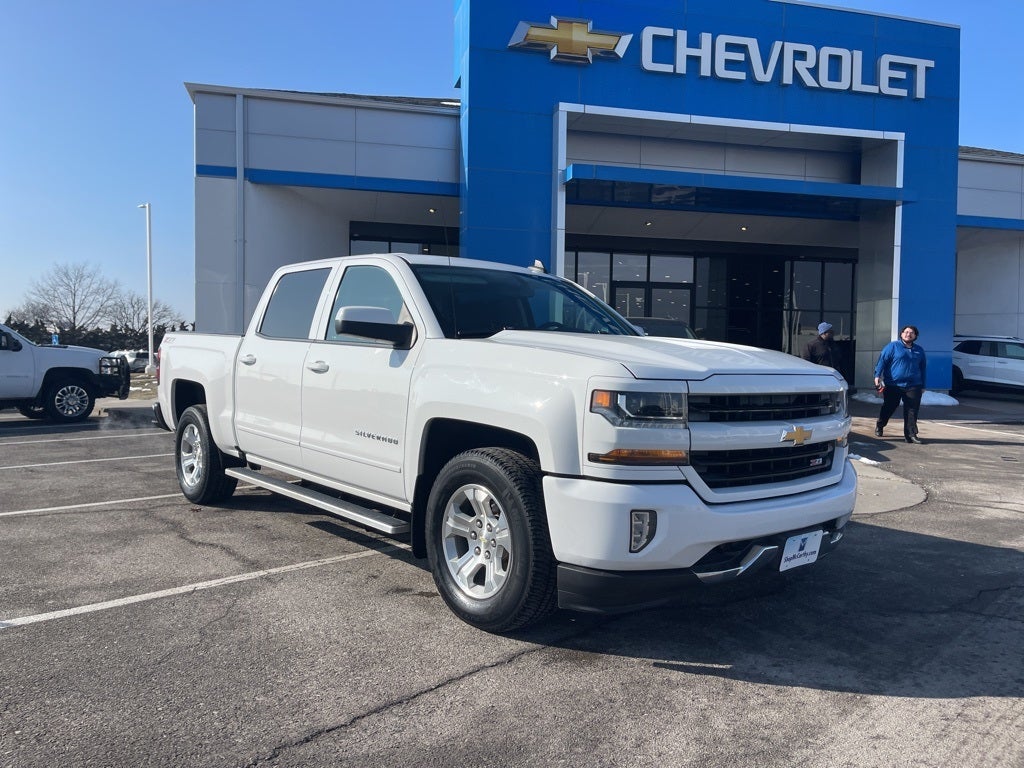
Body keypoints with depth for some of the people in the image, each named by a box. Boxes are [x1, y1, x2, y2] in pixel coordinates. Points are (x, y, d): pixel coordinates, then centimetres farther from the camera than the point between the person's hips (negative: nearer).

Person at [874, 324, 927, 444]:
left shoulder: (919, 351, 15)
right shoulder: (892, 346, 2)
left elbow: (923, 368, 20)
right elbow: (882, 360, -6)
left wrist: (922, 386, 17)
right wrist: (877, 375, -18)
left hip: (913, 386, 3)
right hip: (893, 385, -3)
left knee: (912, 411, -4)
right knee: (888, 408, 8)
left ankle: (911, 434, -1)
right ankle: (879, 427, 30)